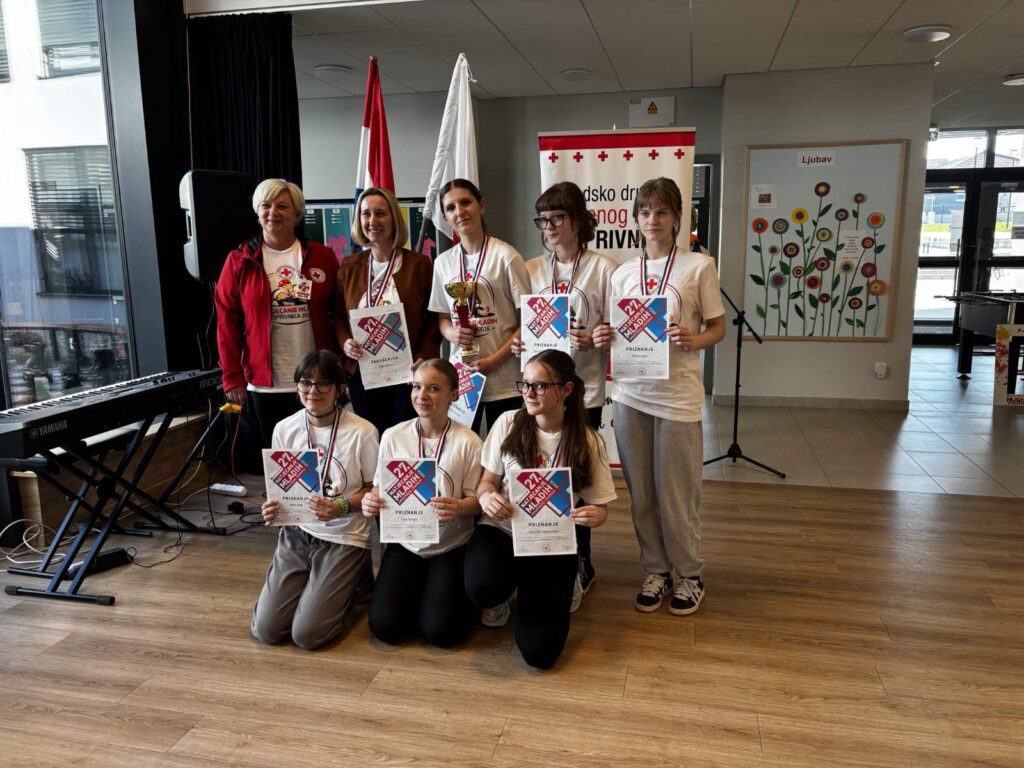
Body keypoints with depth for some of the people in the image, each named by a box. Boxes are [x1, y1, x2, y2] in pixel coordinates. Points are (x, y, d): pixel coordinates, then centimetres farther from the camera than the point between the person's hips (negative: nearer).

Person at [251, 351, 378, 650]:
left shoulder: (362, 432, -15)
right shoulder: (284, 429, -1)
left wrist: (340, 508, -24)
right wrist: (272, 509, -12)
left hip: (344, 538, -4)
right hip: (296, 533, 4)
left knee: (307, 634, -11)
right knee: (266, 629, -4)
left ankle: (345, 585, 19)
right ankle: (316, 584, 25)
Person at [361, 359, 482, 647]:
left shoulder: (467, 441, -12)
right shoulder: (393, 436, -5)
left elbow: (475, 499, -7)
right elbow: (380, 489, 4)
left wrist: (459, 508, -30)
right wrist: (371, 502, -19)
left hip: (451, 547, -2)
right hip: (405, 543, 2)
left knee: (439, 630, -13)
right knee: (385, 626, -10)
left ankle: (458, 593, 20)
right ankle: (417, 590, 22)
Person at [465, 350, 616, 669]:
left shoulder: (587, 441, -8)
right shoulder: (508, 423, -6)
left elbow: (599, 507, -1)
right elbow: (487, 481, 3)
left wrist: (595, 515, -26)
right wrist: (486, 497, -21)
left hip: (552, 545, -1)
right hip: (502, 530, 1)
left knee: (539, 652, -13)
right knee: (482, 587, -35)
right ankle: (501, 594, 7)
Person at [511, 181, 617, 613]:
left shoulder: (602, 269, -2)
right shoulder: (531, 270, 10)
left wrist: (592, 341, -21)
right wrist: (516, 344, -5)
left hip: (582, 390, -3)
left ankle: (578, 566, 19)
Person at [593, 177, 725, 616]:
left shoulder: (698, 266, -1)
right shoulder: (623, 273, 10)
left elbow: (718, 328, 2)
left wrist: (692, 341, -19)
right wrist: (603, 340, -7)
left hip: (677, 394, -3)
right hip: (630, 392, 4)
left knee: (677, 492, 4)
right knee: (641, 492, 11)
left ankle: (689, 575, 24)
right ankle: (656, 571, 28)